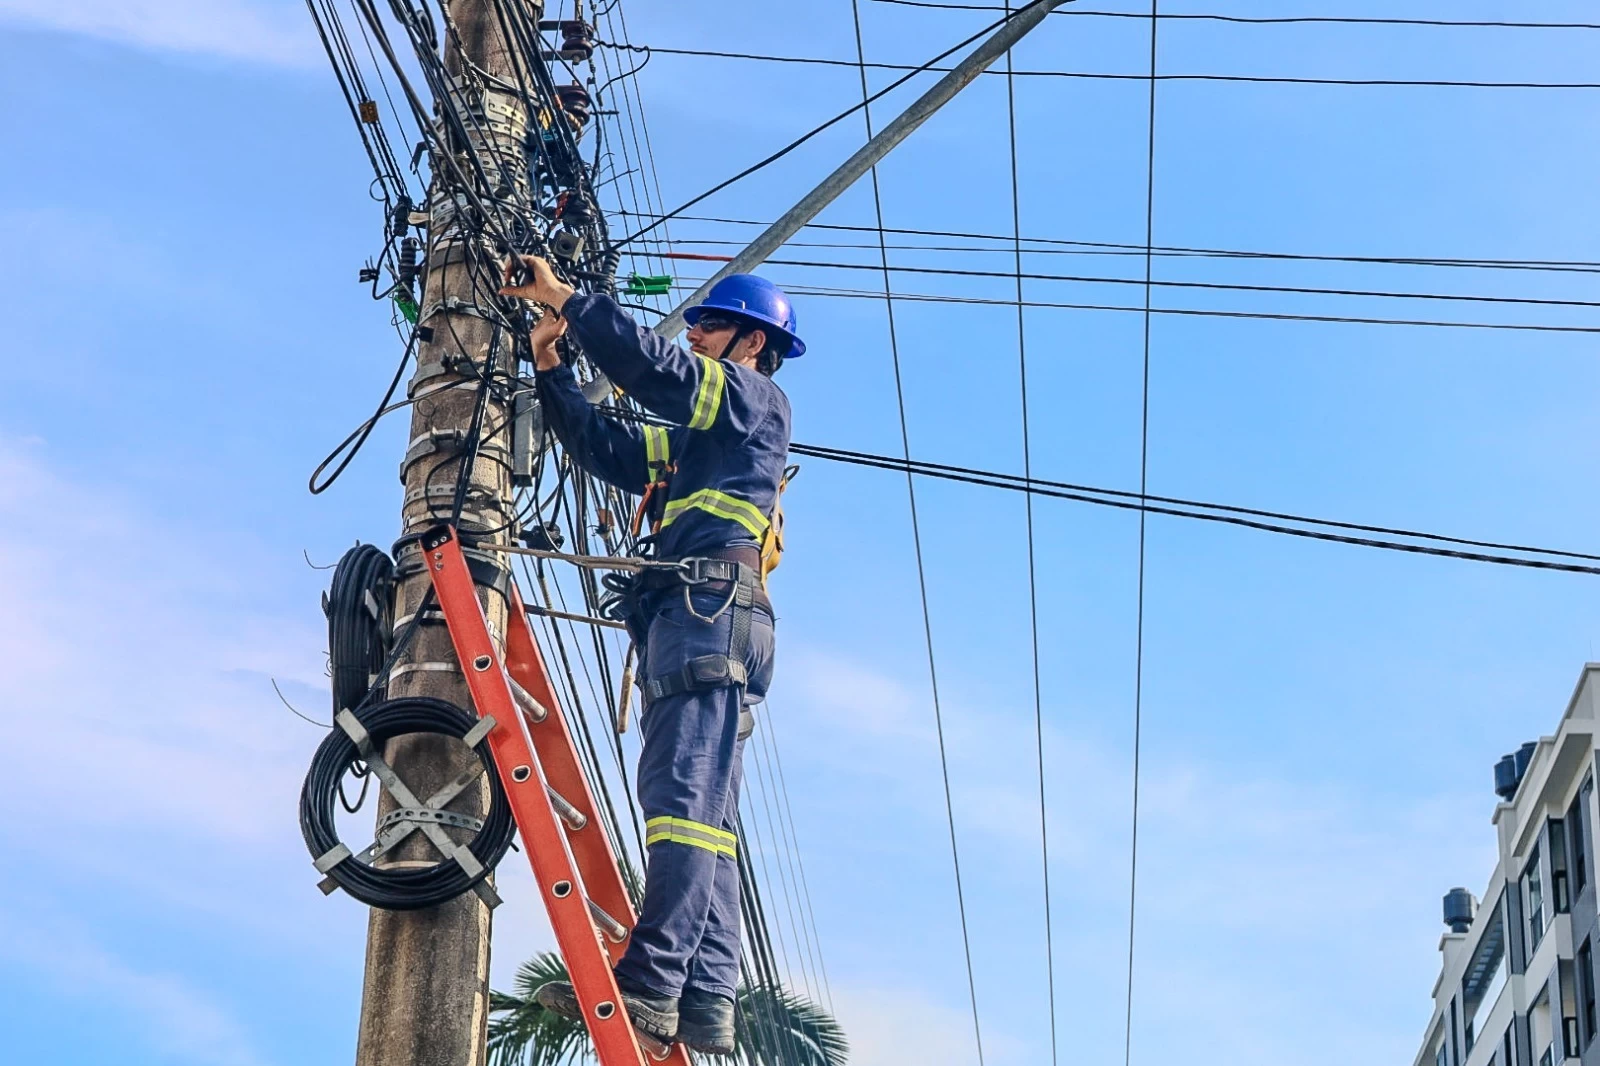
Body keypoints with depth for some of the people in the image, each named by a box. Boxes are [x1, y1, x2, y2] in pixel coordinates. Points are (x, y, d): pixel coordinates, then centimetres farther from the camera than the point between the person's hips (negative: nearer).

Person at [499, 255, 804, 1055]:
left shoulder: (758, 402, 6)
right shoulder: (691, 438, 33)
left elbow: (651, 366, -7)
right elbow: (604, 449, 27)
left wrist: (565, 297, -1)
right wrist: (550, 365, 21)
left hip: (712, 609, -10)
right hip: (681, 620, 10)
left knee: (683, 797, -20)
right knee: (706, 818, 1)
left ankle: (650, 984, -31)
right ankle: (707, 1004, -3)